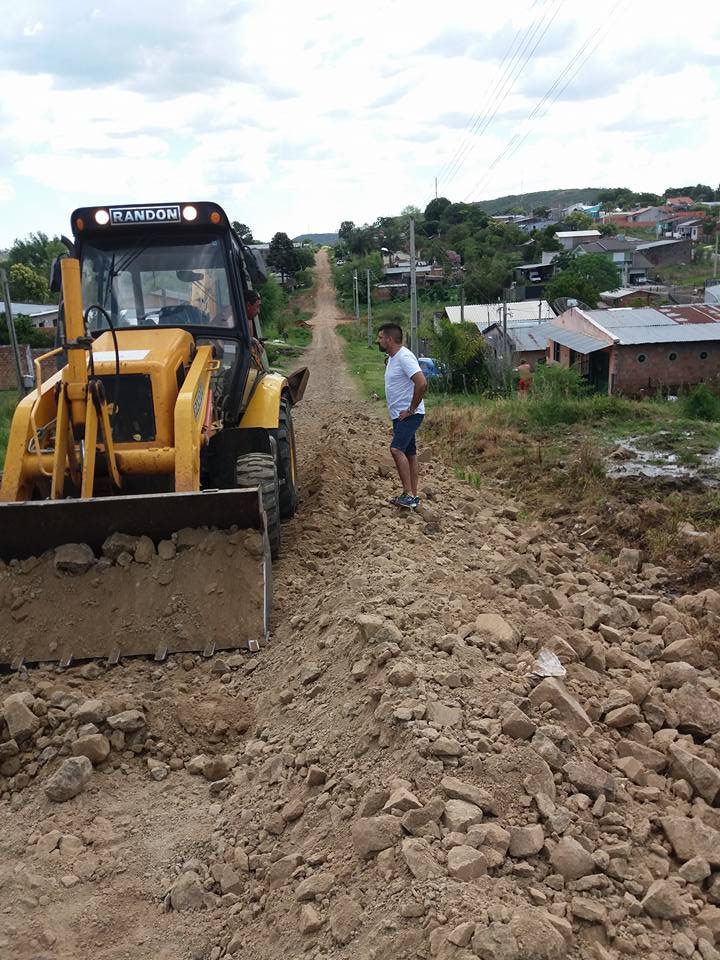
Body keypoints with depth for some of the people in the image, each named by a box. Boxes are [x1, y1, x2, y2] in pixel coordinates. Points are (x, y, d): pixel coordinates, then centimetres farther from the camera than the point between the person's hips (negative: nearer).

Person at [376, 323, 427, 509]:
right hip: (400, 415, 10)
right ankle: (412, 496, 19)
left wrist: (411, 409, -21)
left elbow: (422, 383, -28)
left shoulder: (404, 357, -18)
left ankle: (409, 494, -20)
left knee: (397, 449, -22)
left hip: (409, 415, -10)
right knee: (408, 453, 12)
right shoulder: (392, 358, 14)